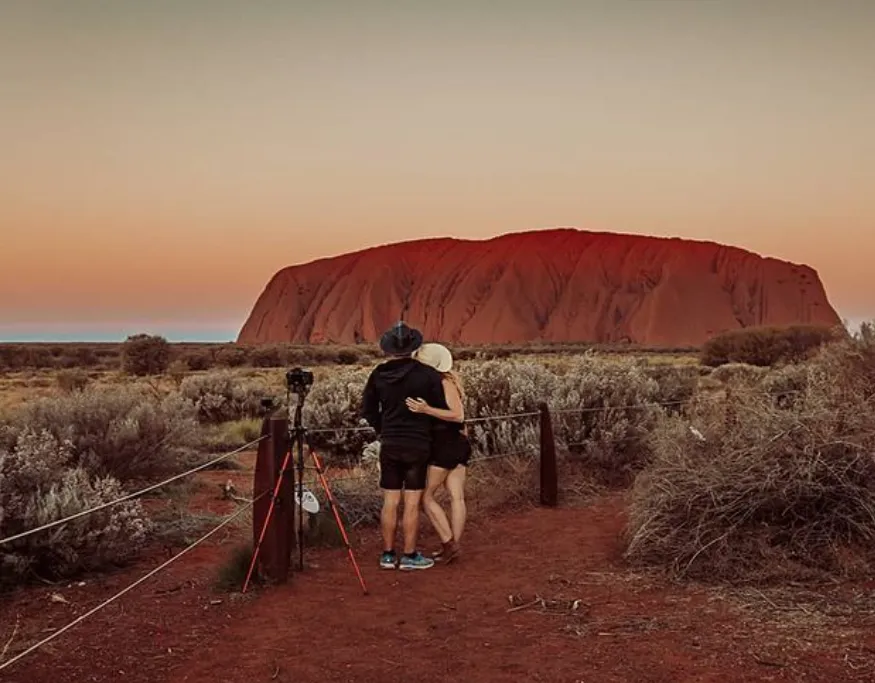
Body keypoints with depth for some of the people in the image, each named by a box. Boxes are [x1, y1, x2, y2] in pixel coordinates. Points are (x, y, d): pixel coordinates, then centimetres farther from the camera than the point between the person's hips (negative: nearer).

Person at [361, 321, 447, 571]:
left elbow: (367, 409, 9)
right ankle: (409, 556, 8)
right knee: (412, 503, 2)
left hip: (389, 445, 3)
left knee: (390, 502, 9)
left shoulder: (378, 375, 0)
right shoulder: (427, 374, -11)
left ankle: (388, 554, 16)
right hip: (418, 445, -3)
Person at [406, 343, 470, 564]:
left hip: (445, 445, -9)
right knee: (457, 497, 7)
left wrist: (426, 409, -30)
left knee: (425, 494, 0)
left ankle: (449, 543, -2)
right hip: (459, 444, 9)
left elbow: (458, 415, -24)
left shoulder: (445, 383, -15)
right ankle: (453, 545, 11)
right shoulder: (445, 382, 11)